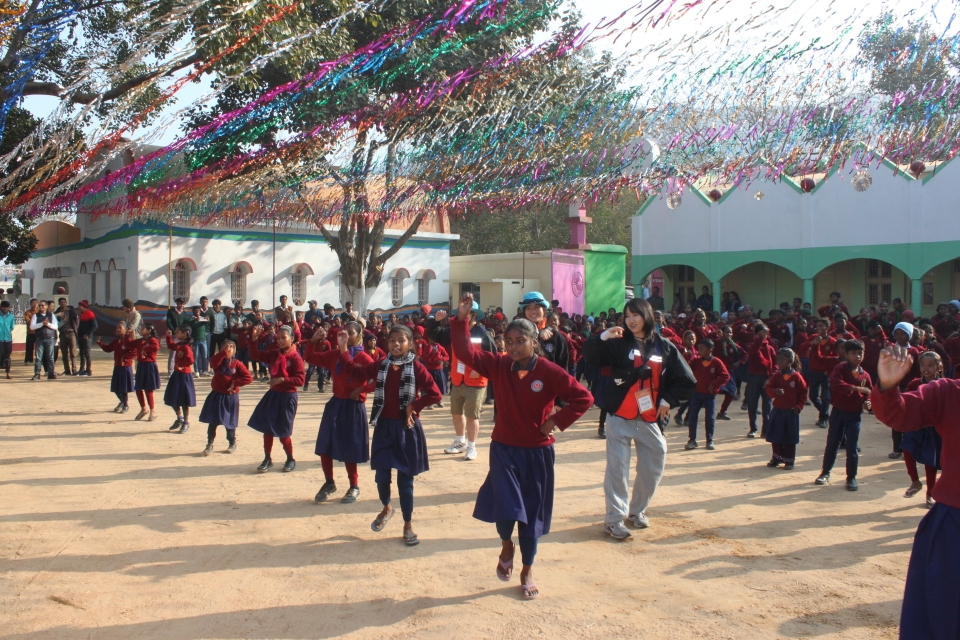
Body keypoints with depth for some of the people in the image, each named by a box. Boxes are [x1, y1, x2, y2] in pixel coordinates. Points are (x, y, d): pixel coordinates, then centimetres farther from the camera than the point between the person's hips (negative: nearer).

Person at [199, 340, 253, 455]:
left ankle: (232, 443, 26)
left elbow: (248, 378, -13)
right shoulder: (218, 362, 1)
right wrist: (224, 353, -31)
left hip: (231, 397, -2)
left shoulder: (237, 364, -6)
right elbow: (213, 361, -25)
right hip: (216, 396, 2)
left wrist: (235, 383, -18)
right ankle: (210, 444, 13)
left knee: (229, 422, 7)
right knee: (212, 422, 3)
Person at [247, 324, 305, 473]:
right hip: (273, 394, 7)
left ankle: (290, 460, 22)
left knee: (283, 432, 1)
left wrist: (282, 380, -28)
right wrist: (254, 339, -5)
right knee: (266, 428, 8)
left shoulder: (295, 358, -15)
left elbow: (300, 380, -20)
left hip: (287, 397, -6)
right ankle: (267, 459, 22)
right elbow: (256, 355, 8)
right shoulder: (274, 354, 5)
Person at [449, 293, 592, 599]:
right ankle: (507, 547, 24)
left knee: (531, 515, 10)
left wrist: (557, 421, -15)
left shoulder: (550, 372, -13)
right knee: (506, 509, -12)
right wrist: (461, 319, -23)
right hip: (504, 449, 1)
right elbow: (464, 352, -13)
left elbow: (583, 398, -11)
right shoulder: (499, 365, -5)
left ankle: (527, 571, 31)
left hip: (537, 452, -1)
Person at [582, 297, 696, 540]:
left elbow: (687, 382, 7)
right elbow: (590, 357, -12)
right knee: (617, 468, -5)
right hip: (620, 417, -2)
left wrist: (668, 400, -3)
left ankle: (637, 510, 29)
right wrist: (602, 337, -26)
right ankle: (614, 518, 3)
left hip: (650, 420, 2)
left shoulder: (665, 348, 5)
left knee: (653, 468, 8)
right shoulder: (618, 344, 1)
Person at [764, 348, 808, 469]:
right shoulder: (776, 376, 1)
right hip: (777, 411, 3)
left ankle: (789, 460, 13)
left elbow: (803, 393, -2)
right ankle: (777, 457, 23)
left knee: (790, 437, 4)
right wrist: (775, 391, -24)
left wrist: (798, 407, -10)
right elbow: (768, 388, -3)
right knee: (775, 436, 9)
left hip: (791, 412, -3)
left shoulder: (797, 377, -7)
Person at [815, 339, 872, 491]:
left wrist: (867, 403, -10)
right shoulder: (840, 368, -8)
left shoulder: (865, 375, 3)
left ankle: (851, 477, 14)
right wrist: (856, 388, -32)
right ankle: (825, 472, 24)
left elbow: (869, 394, 12)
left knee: (852, 447, 3)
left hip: (854, 414, 2)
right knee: (832, 443, 9)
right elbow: (836, 383, -26)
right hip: (838, 411, -2)